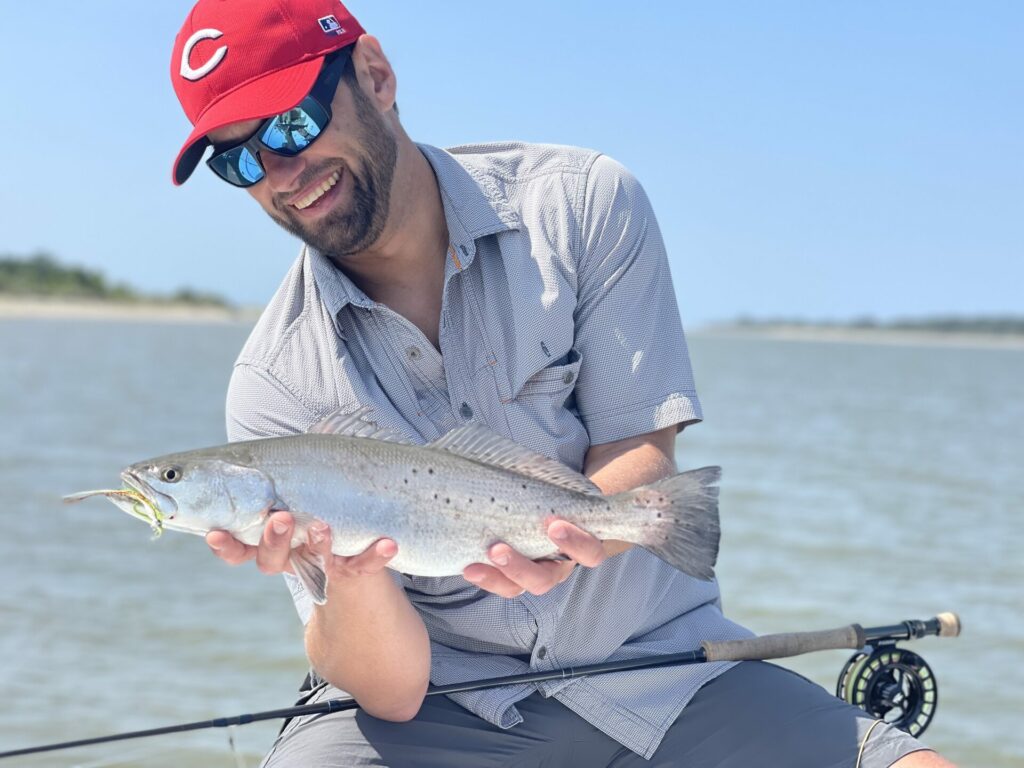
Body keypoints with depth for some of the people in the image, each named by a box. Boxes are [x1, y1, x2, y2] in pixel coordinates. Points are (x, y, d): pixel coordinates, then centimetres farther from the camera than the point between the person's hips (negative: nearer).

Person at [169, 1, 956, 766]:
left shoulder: (582, 204, -5)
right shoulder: (277, 381, -6)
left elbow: (642, 458, -7)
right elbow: (388, 690, -11)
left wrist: (571, 538, -30)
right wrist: (351, 576, -34)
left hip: (653, 661, 0)